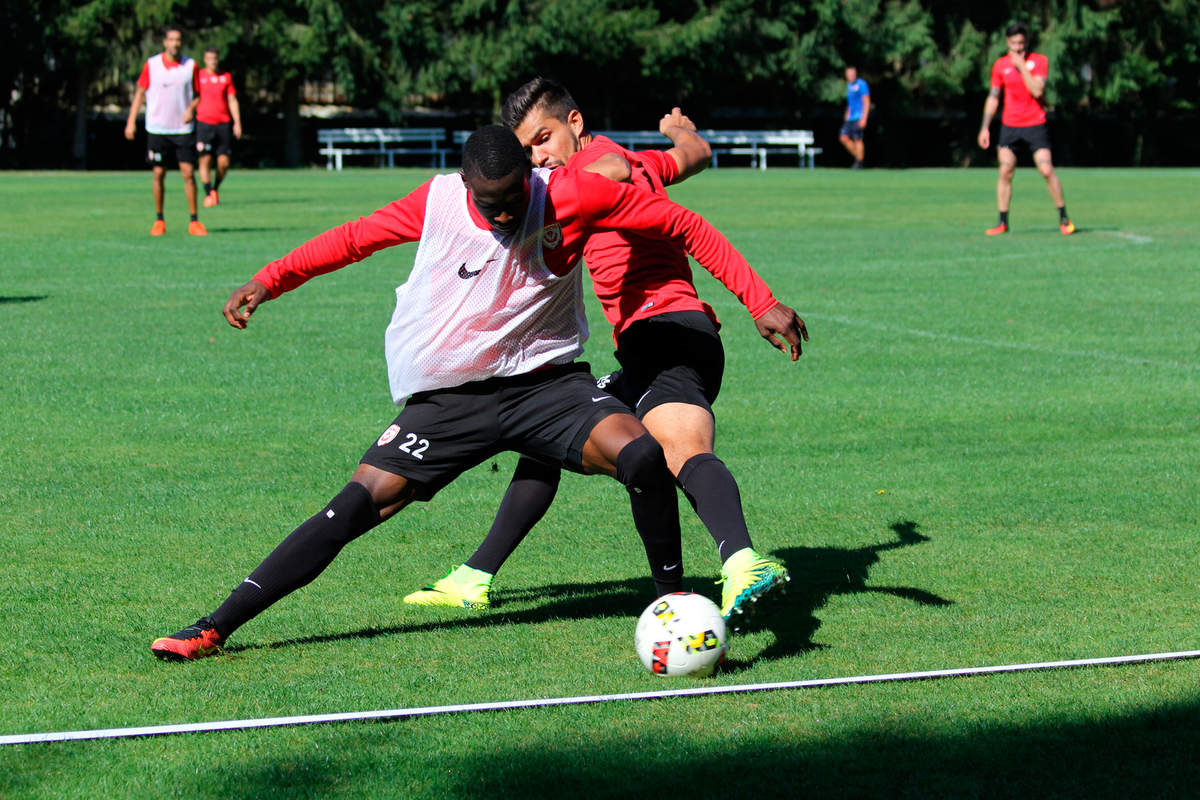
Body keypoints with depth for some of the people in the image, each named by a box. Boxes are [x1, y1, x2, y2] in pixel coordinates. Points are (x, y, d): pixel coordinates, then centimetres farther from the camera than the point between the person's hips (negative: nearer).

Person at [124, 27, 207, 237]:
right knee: (159, 174, 2)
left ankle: (194, 221, 1)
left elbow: (197, 94, 9)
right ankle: (159, 220, 14)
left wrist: (191, 109, -12)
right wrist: (131, 121, 0)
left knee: (188, 173, -6)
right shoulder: (151, 64, -1)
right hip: (157, 129, 0)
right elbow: (140, 92, 6)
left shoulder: (190, 65, 2)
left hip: (183, 129, 0)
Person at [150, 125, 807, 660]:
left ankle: (671, 599, -3)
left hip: (545, 380, 0)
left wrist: (761, 303, -9)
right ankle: (214, 629, -7)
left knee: (641, 454, -27)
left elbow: (685, 227, -7)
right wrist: (267, 280, 1)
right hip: (448, 395, 0)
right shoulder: (437, 203, -10)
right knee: (360, 501, -12)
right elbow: (354, 239, 8)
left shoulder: (572, 197, -14)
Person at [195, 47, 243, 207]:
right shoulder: (198, 76, 4)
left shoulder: (226, 77, 10)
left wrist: (237, 123, 3)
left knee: (224, 162, -3)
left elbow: (232, 101, 11)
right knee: (205, 160, -9)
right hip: (204, 123, -2)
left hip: (224, 124, 2)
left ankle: (215, 188, 22)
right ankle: (208, 194, -3)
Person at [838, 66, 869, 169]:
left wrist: (864, 118, -19)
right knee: (843, 138, 2)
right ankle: (857, 157, 13)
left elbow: (867, 102, -14)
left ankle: (859, 163, 1)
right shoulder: (849, 85, 16)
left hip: (859, 118, -8)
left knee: (858, 140, -7)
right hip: (850, 118, 8)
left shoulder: (861, 84, -10)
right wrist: (847, 114, 24)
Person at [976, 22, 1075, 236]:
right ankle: (1003, 222, 1)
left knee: (1047, 170, -9)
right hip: (1009, 126, 2)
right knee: (1005, 172, -6)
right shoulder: (1000, 65, 5)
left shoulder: (1040, 61, -3)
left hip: (1035, 125, -2)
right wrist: (985, 127, 7)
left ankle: (1064, 218, 3)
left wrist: (1022, 66, -18)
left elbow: (1037, 91, -16)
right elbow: (993, 97, 12)